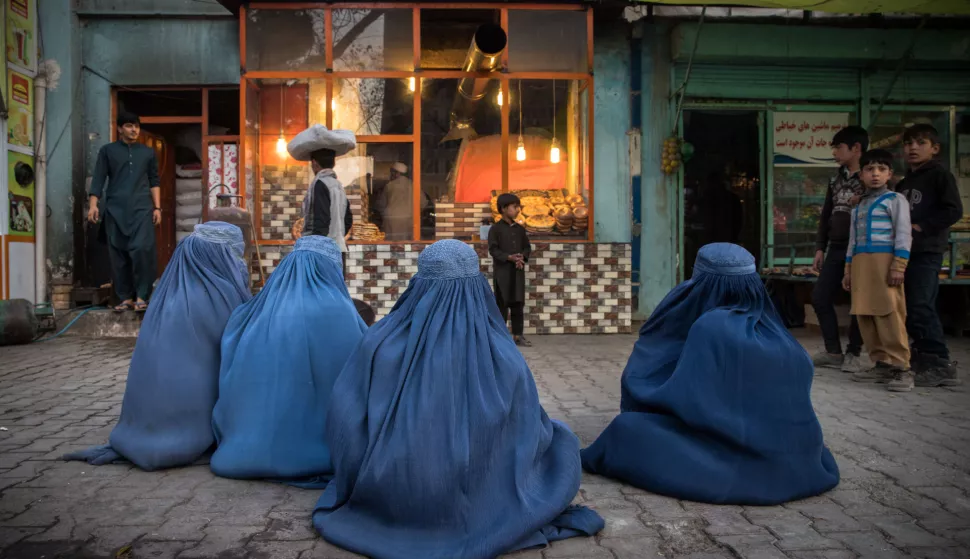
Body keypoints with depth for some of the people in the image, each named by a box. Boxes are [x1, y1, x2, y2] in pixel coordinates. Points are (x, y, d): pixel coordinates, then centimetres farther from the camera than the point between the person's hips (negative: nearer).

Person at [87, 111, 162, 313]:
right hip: (115, 209, 0)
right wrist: (93, 204, -7)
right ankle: (126, 297, 8)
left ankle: (141, 296, -6)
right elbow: (98, 179, 5)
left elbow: (154, 181, 14)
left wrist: (157, 207, 5)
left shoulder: (148, 152, 15)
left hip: (142, 208, 0)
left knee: (142, 250, -14)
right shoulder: (107, 151, 11)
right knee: (118, 254, 1)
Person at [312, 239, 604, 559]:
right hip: (471, 503, -3)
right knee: (560, 442, 20)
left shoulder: (384, 339, -9)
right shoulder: (502, 354, -13)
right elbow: (534, 434, -4)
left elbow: (343, 417, -5)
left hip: (386, 499, 3)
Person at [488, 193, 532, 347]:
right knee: (502, 304, -1)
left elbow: (527, 247, 13)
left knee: (518, 304, 6)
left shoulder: (520, 229, 13)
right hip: (502, 271, -5)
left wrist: (522, 257, -8)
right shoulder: (495, 229, -4)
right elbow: (493, 249, -11)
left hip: (518, 271, 5)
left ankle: (518, 335, 12)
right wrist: (509, 257, -22)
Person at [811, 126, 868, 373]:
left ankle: (854, 353, 12)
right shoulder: (836, 178, 15)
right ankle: (833, 351, 13)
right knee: (820, 298, 4)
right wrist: (820, 248, 12)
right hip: (836, 248, 7)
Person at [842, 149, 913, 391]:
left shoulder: (895, 200, 4)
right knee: (864, 315, 3)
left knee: (889, 315, -11)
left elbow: (903, 234, -5)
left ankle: (901, 367, -7)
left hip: (884, 260, -6)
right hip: (860, 263, 7)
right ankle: (882, 364, 10)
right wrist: (848, 269, 18)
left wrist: (899, 265, -15)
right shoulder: (858, 206, 22)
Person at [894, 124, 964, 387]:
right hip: (905, 251, 8)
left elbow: (954, 210, -11)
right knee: (908, 308, 9)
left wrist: (920, 227, -15)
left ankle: (940, 364, -8)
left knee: (921, 308, -14)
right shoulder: (903, 183, 21)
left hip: (927, 251, -8)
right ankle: (923, 355, 19)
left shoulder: (940, 174, -1)